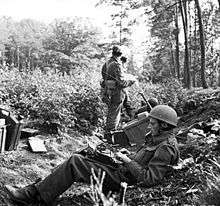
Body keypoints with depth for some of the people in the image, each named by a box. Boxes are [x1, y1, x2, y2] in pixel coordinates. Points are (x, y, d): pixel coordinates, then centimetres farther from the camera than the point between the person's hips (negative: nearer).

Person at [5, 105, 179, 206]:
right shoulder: (158, 138, 15)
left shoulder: (166, 148, -17)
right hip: (120, 172, 10)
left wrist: (128, 161, -19)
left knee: (74, 162, -13)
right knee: (77, 160, 4)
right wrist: (129, 155, 9)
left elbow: (149, 179, -25)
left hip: (120, 182, -10)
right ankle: (33, 191, 6)